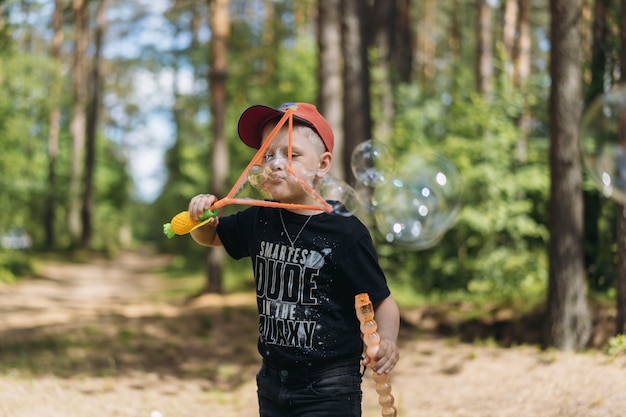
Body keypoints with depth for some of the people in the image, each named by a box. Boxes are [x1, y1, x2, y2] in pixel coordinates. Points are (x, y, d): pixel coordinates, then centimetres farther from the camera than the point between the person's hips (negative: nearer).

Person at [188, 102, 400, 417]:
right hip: (273, 383, 5)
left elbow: (382, 301, -8)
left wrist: (386, 341, -27)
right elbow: (210, 237, 20)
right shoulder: (259, 221, 2)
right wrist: (204, 217, -2)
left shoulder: (346, 233, -13)